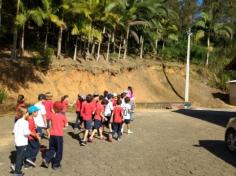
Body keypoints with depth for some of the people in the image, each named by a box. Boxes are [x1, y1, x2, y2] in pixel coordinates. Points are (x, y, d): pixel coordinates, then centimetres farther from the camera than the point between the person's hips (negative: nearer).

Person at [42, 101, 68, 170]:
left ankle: (46, 160, 3)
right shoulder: (63, 116, -8)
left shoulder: (52, 116, 3)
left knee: (52, 149, 20)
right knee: (59, 150, 9)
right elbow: (66, 125, 0)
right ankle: (56, 164, 14)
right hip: (59, 135, -4)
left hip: (52, 134, 4)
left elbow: (52, 123, 14)